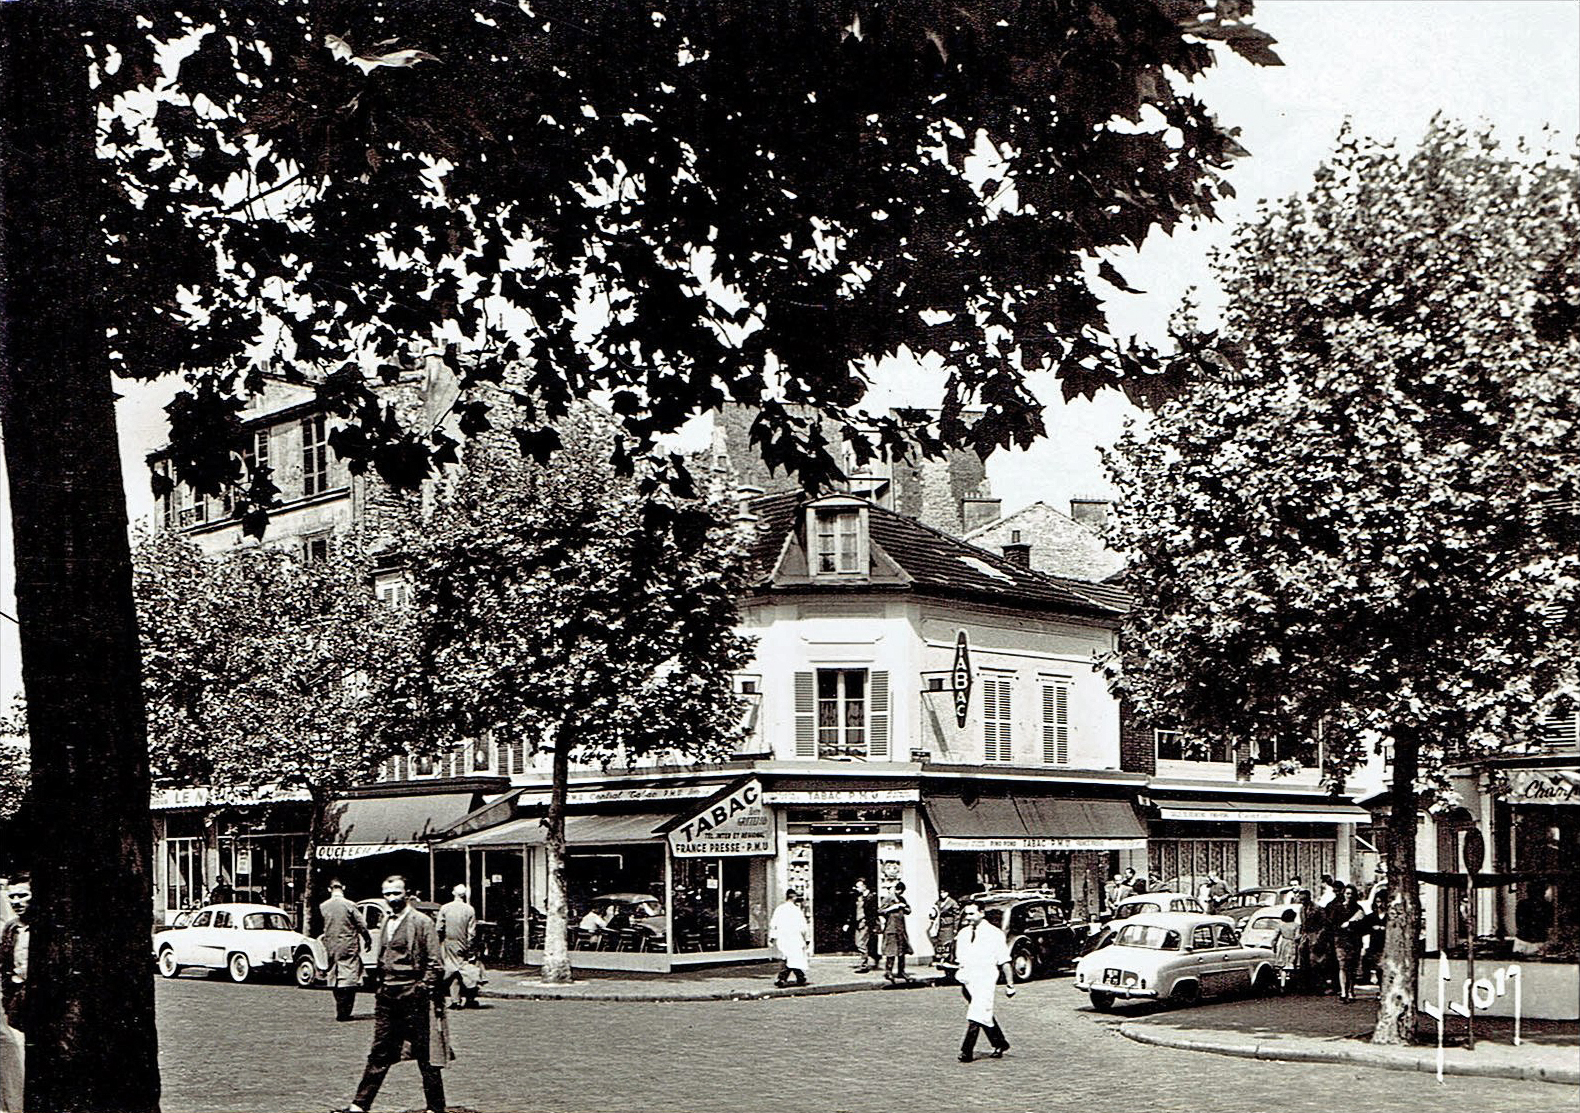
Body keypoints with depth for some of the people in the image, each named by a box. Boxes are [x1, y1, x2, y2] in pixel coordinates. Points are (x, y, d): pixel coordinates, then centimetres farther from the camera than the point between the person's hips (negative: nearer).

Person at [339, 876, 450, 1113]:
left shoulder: (422, 922, -7)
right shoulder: (386, 922, 15)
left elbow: (434, 964, -8)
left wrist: (422, 990, -14)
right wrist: (381, 989, 16)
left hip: (413, 997, -7)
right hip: (387, 996, 7)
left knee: (425, 1054, 0)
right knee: (379, 1054, 9)